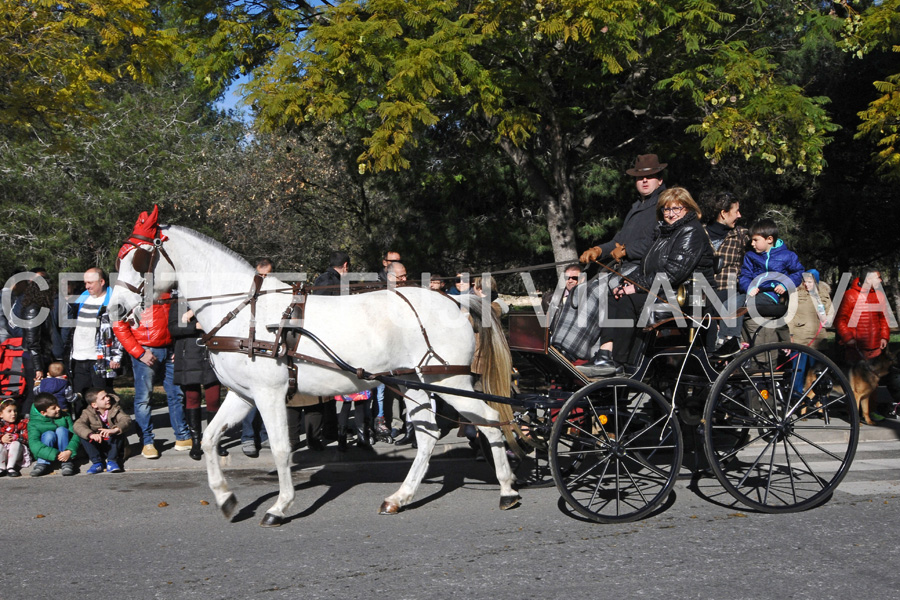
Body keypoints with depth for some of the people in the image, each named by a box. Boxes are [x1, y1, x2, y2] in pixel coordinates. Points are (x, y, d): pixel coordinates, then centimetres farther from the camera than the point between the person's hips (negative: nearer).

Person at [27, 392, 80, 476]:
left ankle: (66, 463, -27)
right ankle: (43, 463, -29)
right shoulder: (33, 423, -13)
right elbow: (33, 444, -29)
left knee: (61, 430, -25)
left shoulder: (64, 417, -5)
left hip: (65, 451, 2)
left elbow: (75, 434, -15)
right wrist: (55, 455, -41)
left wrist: (69, 451, -36)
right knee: (49, 434, -28)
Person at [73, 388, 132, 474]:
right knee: (83, 436, -23)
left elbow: (127, 420, -23)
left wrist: (114, 430, -45)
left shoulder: (115, 409, -4)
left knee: (119, 430, -27)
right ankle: (97, 462, -22)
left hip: (113, 444, 0)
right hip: (97, 446, 1)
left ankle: (111, 461, -23)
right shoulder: (88, 413, -4)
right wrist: (91, 434, -44)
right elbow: (78, 425, -23)